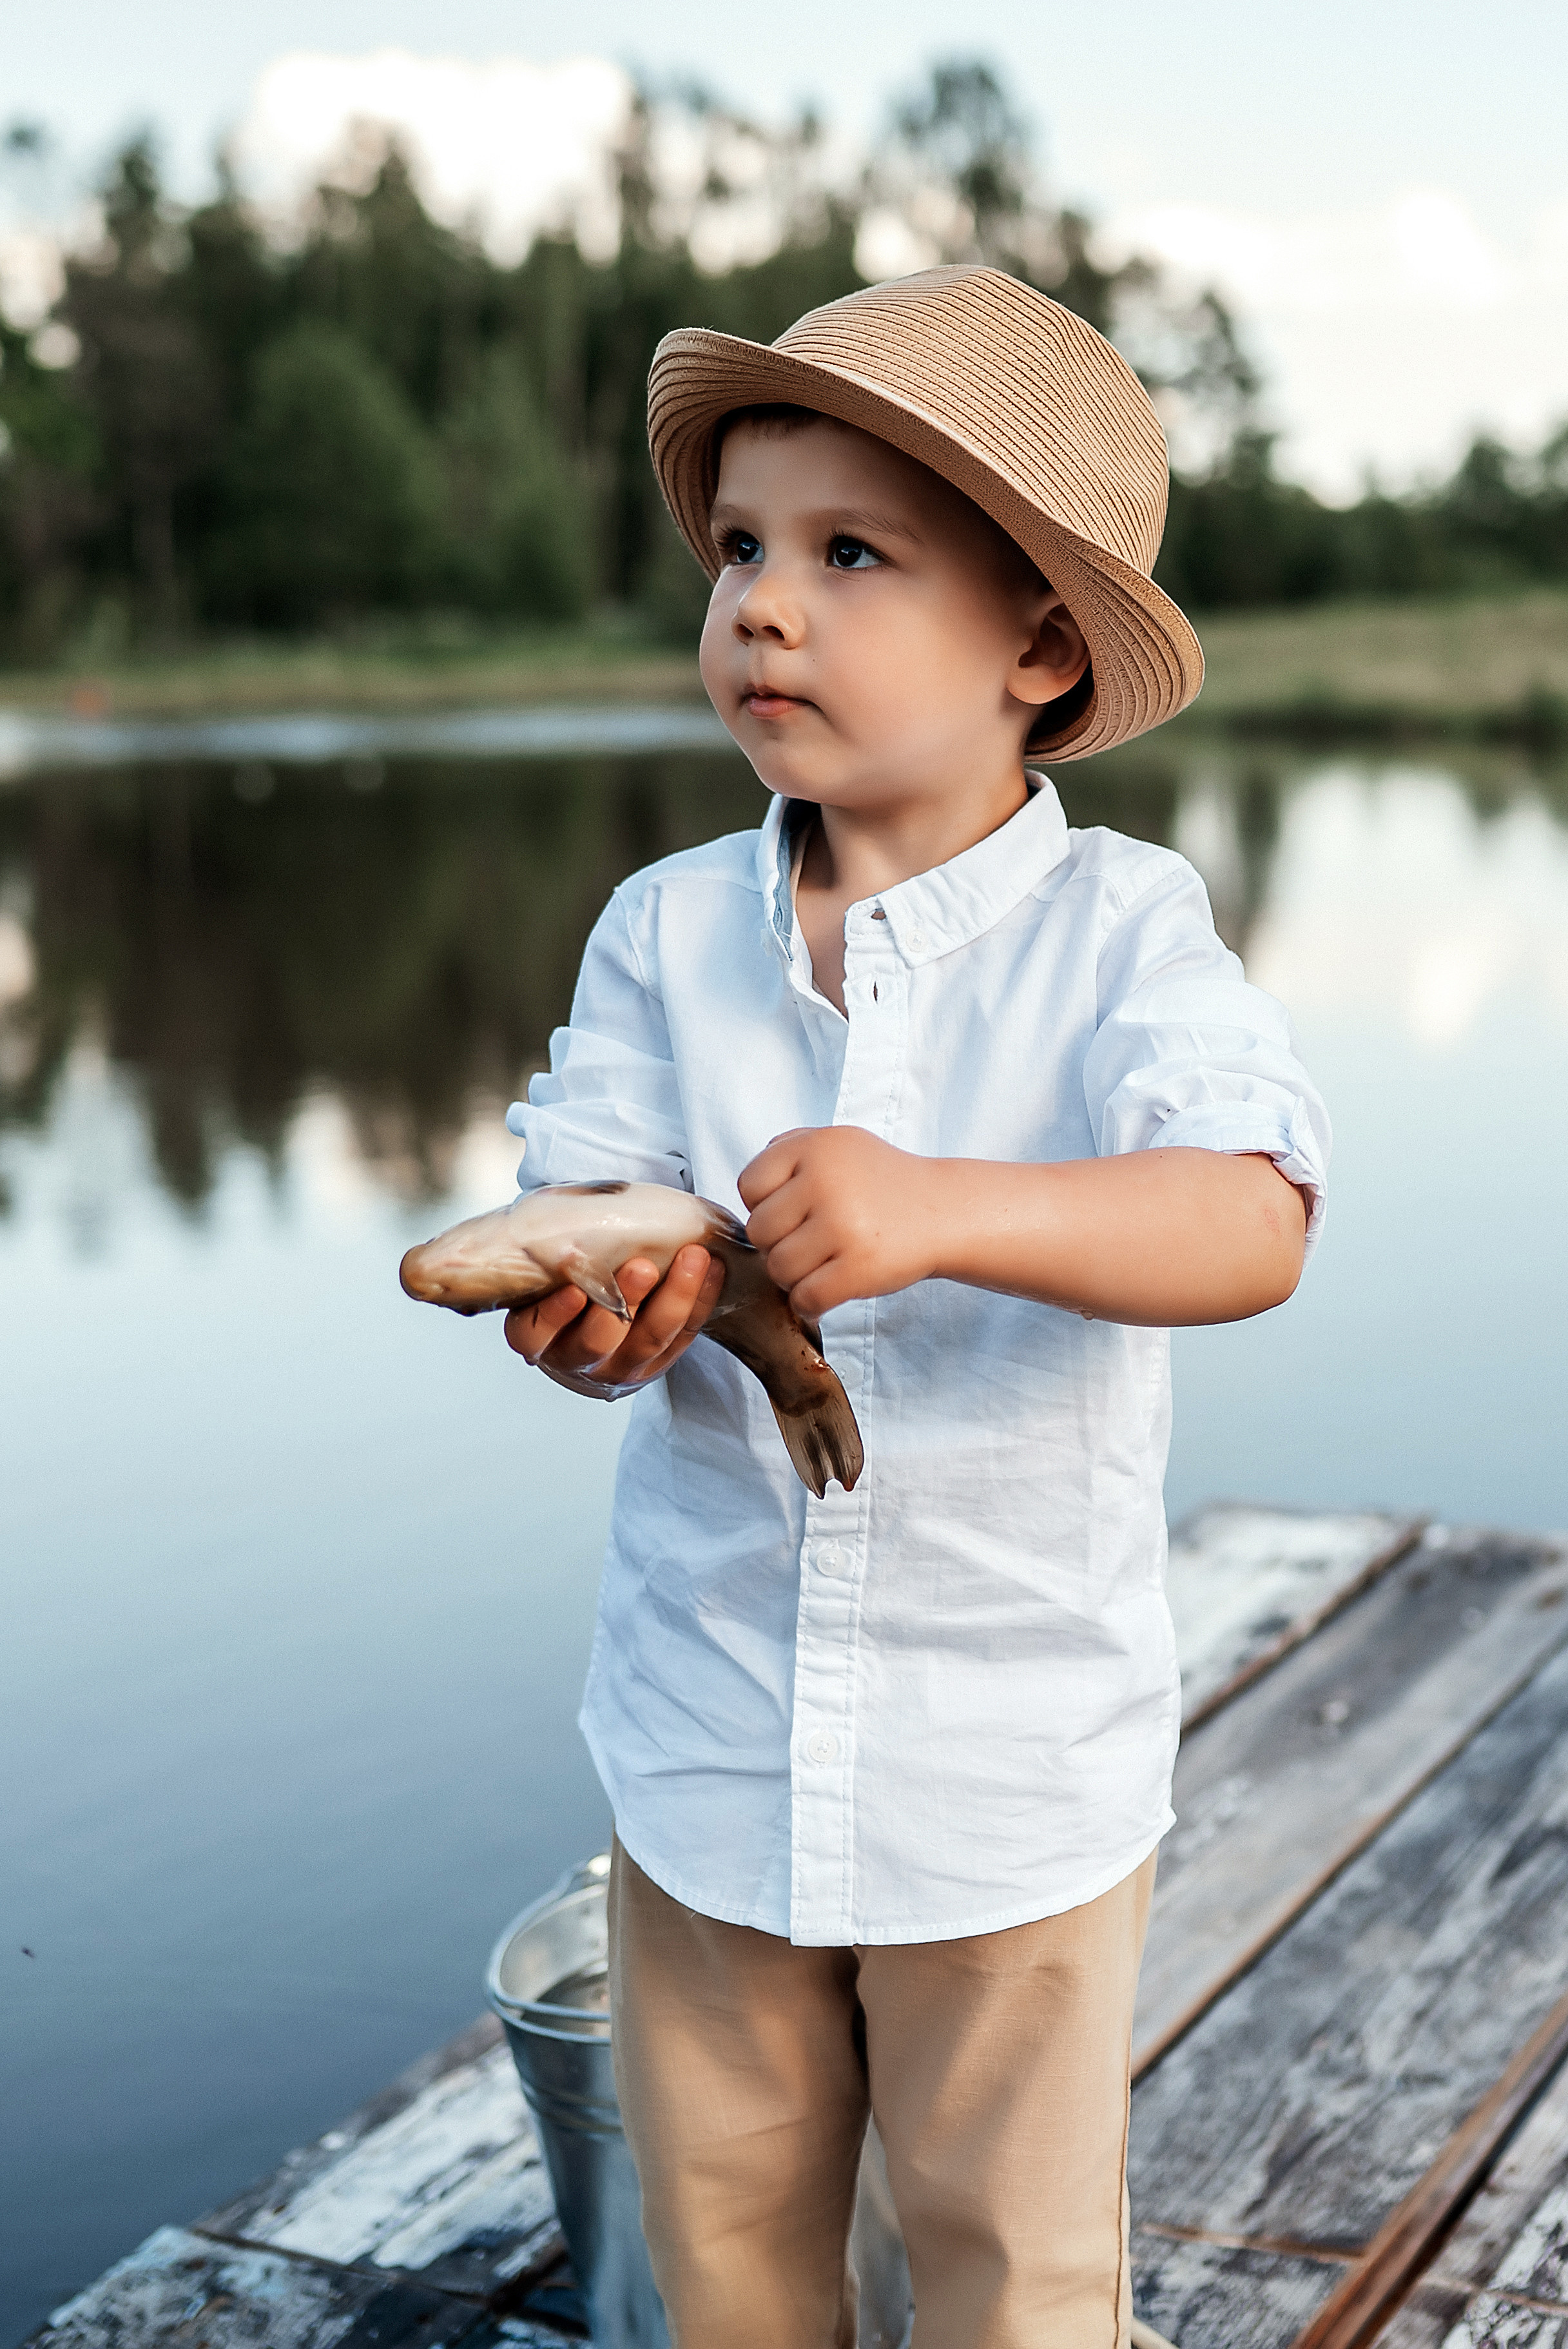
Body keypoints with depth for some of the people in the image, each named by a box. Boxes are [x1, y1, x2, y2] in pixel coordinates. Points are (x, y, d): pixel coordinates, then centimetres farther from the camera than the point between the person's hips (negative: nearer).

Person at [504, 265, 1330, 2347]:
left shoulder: (1118, 930, -13)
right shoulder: (668, 933, -3)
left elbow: (1252, 1228, -27)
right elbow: (581, 1208, -7)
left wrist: (940, 1212, -42)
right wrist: (590, 1307, -31)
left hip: (1019, 1760, -3)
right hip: (707, 1732, 3)